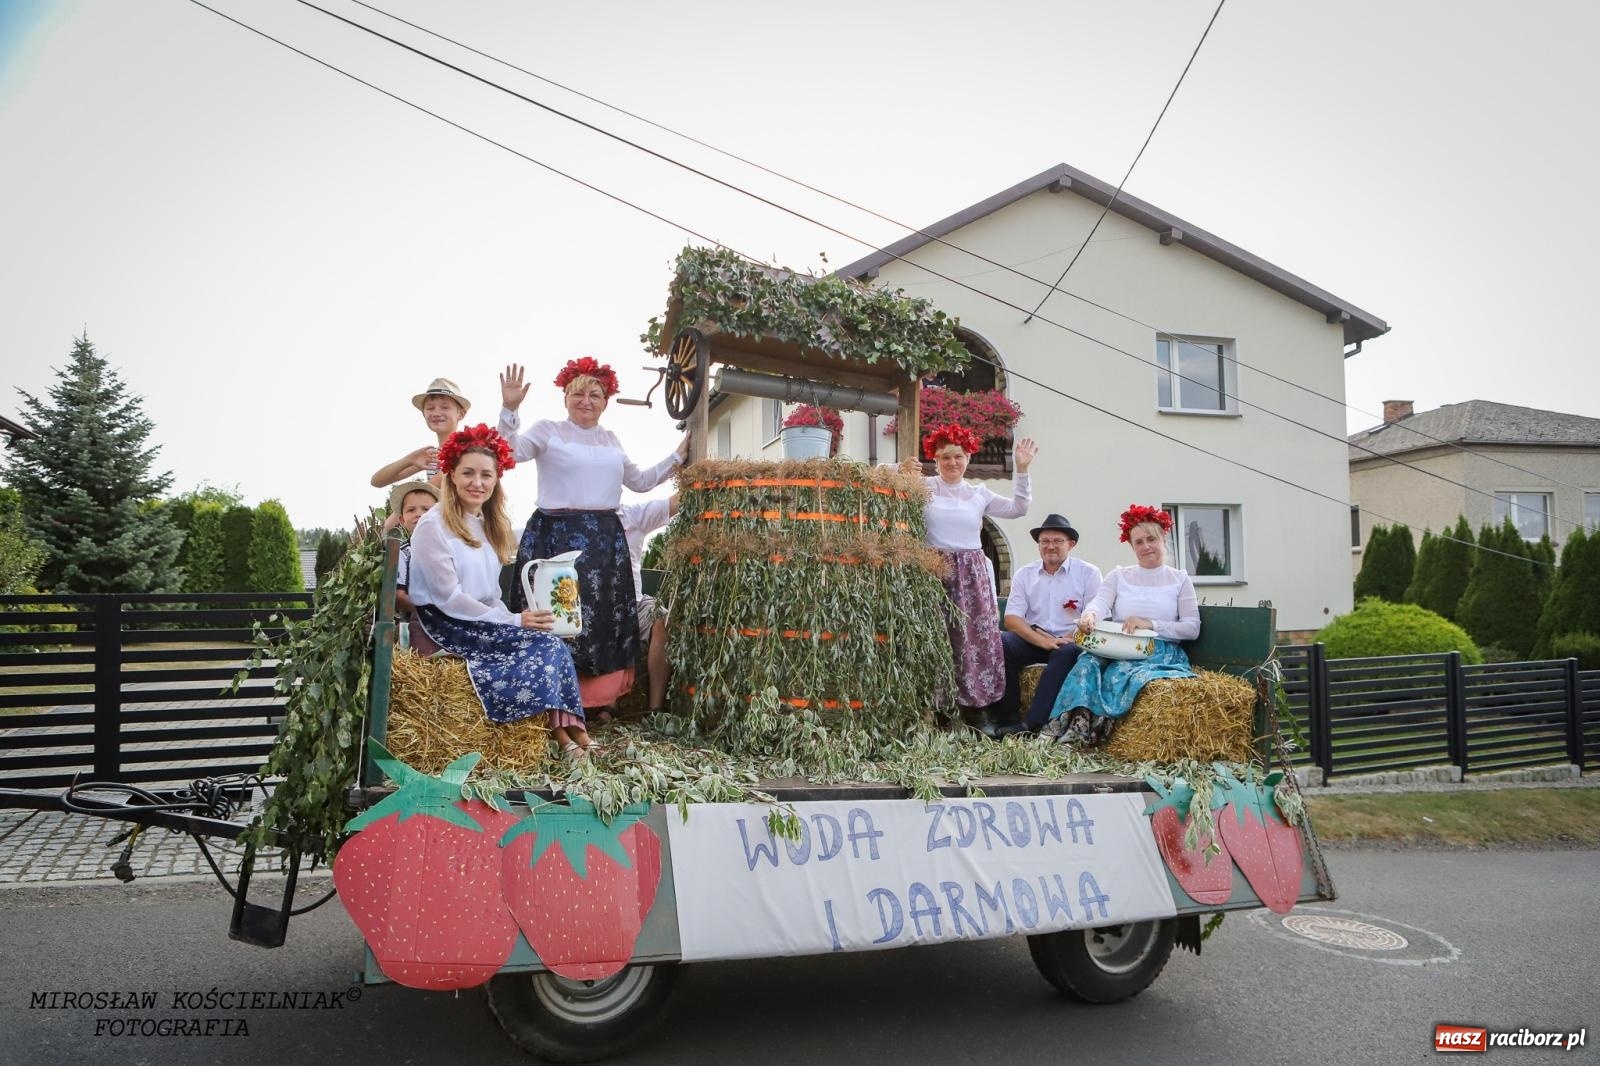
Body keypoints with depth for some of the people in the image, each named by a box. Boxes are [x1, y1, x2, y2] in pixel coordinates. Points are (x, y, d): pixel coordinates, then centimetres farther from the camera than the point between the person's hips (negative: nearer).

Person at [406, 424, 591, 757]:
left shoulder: (487, 524, 15)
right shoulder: (433, 525, -11)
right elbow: (449, 598, -17)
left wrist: (514, 619, -6)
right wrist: (514, 621, -18)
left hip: (484, 621, 7)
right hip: (448, 626, -7)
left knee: (549, 641, -19)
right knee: (545, 643, -22)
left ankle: (570, 730, -24)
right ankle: (566, 732, -17)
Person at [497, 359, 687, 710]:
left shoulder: (611, 440, 19)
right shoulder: (548, 430, 3)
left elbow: (640, 481, 25)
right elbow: (509, 451, -12)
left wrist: (678, 456, 23)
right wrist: (509, 409, -25)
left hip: (605, 539, 6)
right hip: (557, 536, -5)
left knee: (604, 617, 5)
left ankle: (600, 701, 12)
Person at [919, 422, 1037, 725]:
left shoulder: (979, 493, 14)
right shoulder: (922, 487, 3)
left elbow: (1017, 508, 7)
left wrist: (1022, 469, 2)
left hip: (970, 575, 3)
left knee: (975, 639, -1)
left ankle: (975, 710, 6)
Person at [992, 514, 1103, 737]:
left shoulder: (1088, 573, 3)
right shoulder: (1024, 574, 9)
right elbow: (1012, 618, -1)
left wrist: (1067, 639, -20)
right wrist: (1042, 640, -18)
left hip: (1070, 642, -2)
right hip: (1033, 641, 2)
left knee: (1066, 652, -37)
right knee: (999, 642, -27)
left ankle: (1031, 725, -38)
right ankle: (1007, 720, -22)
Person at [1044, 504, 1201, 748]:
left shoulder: (1179, 580, 12)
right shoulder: (1119, 576, 17)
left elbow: (1192, 628, 2)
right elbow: (1100, 602, -4)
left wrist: (1151, 624, -13)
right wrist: (1089, 615, -29)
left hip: (1160, 652, -2)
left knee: (1121, 674, -35)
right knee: (1088, 662, -32)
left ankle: (1080, 729, -31)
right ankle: (1077, 724, -40)